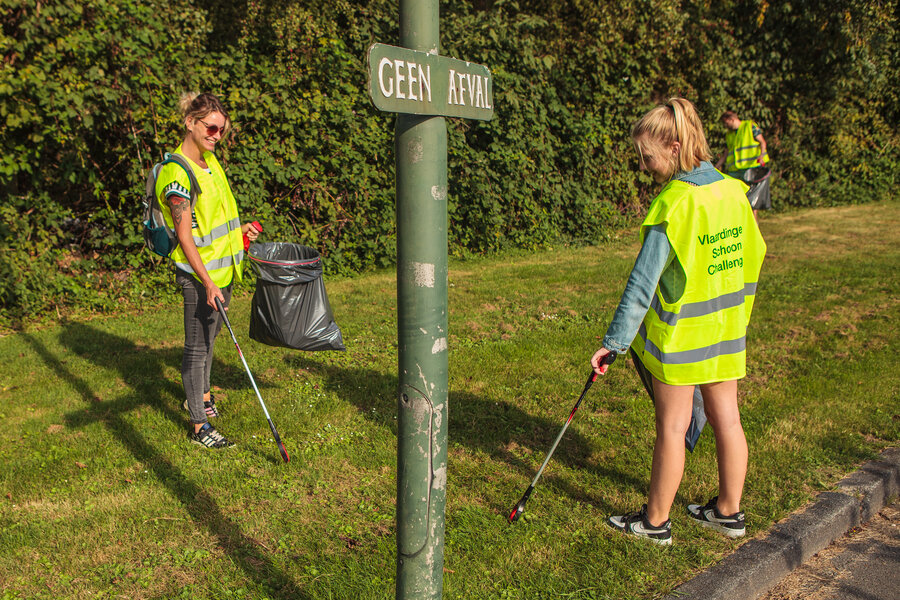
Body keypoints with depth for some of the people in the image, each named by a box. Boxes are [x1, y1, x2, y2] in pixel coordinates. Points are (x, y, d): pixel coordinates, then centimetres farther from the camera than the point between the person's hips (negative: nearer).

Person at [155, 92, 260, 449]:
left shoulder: (209, 160, 10)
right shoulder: (177, 172, -18)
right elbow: (184, 235, -21)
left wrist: (237, 230, 12)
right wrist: (207, 282, -24)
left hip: (221, 267, 9)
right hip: (198, 274, -9)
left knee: (210, 336, 22)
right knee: (197, 346, -1)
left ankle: (200, 396, 41)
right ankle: (199, 426, 9)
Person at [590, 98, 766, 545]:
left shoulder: (673, 204, -20)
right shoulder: (734, 191, 2)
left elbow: (642, 285, -21)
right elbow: (751, 257, 12)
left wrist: (614, 342, -15)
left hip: (678, 335, -7)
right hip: (727, 331, 7)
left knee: (672, 426, 4)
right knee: (726, 418, 15)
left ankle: (656, 521, 20)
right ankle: (729, 511, 31)